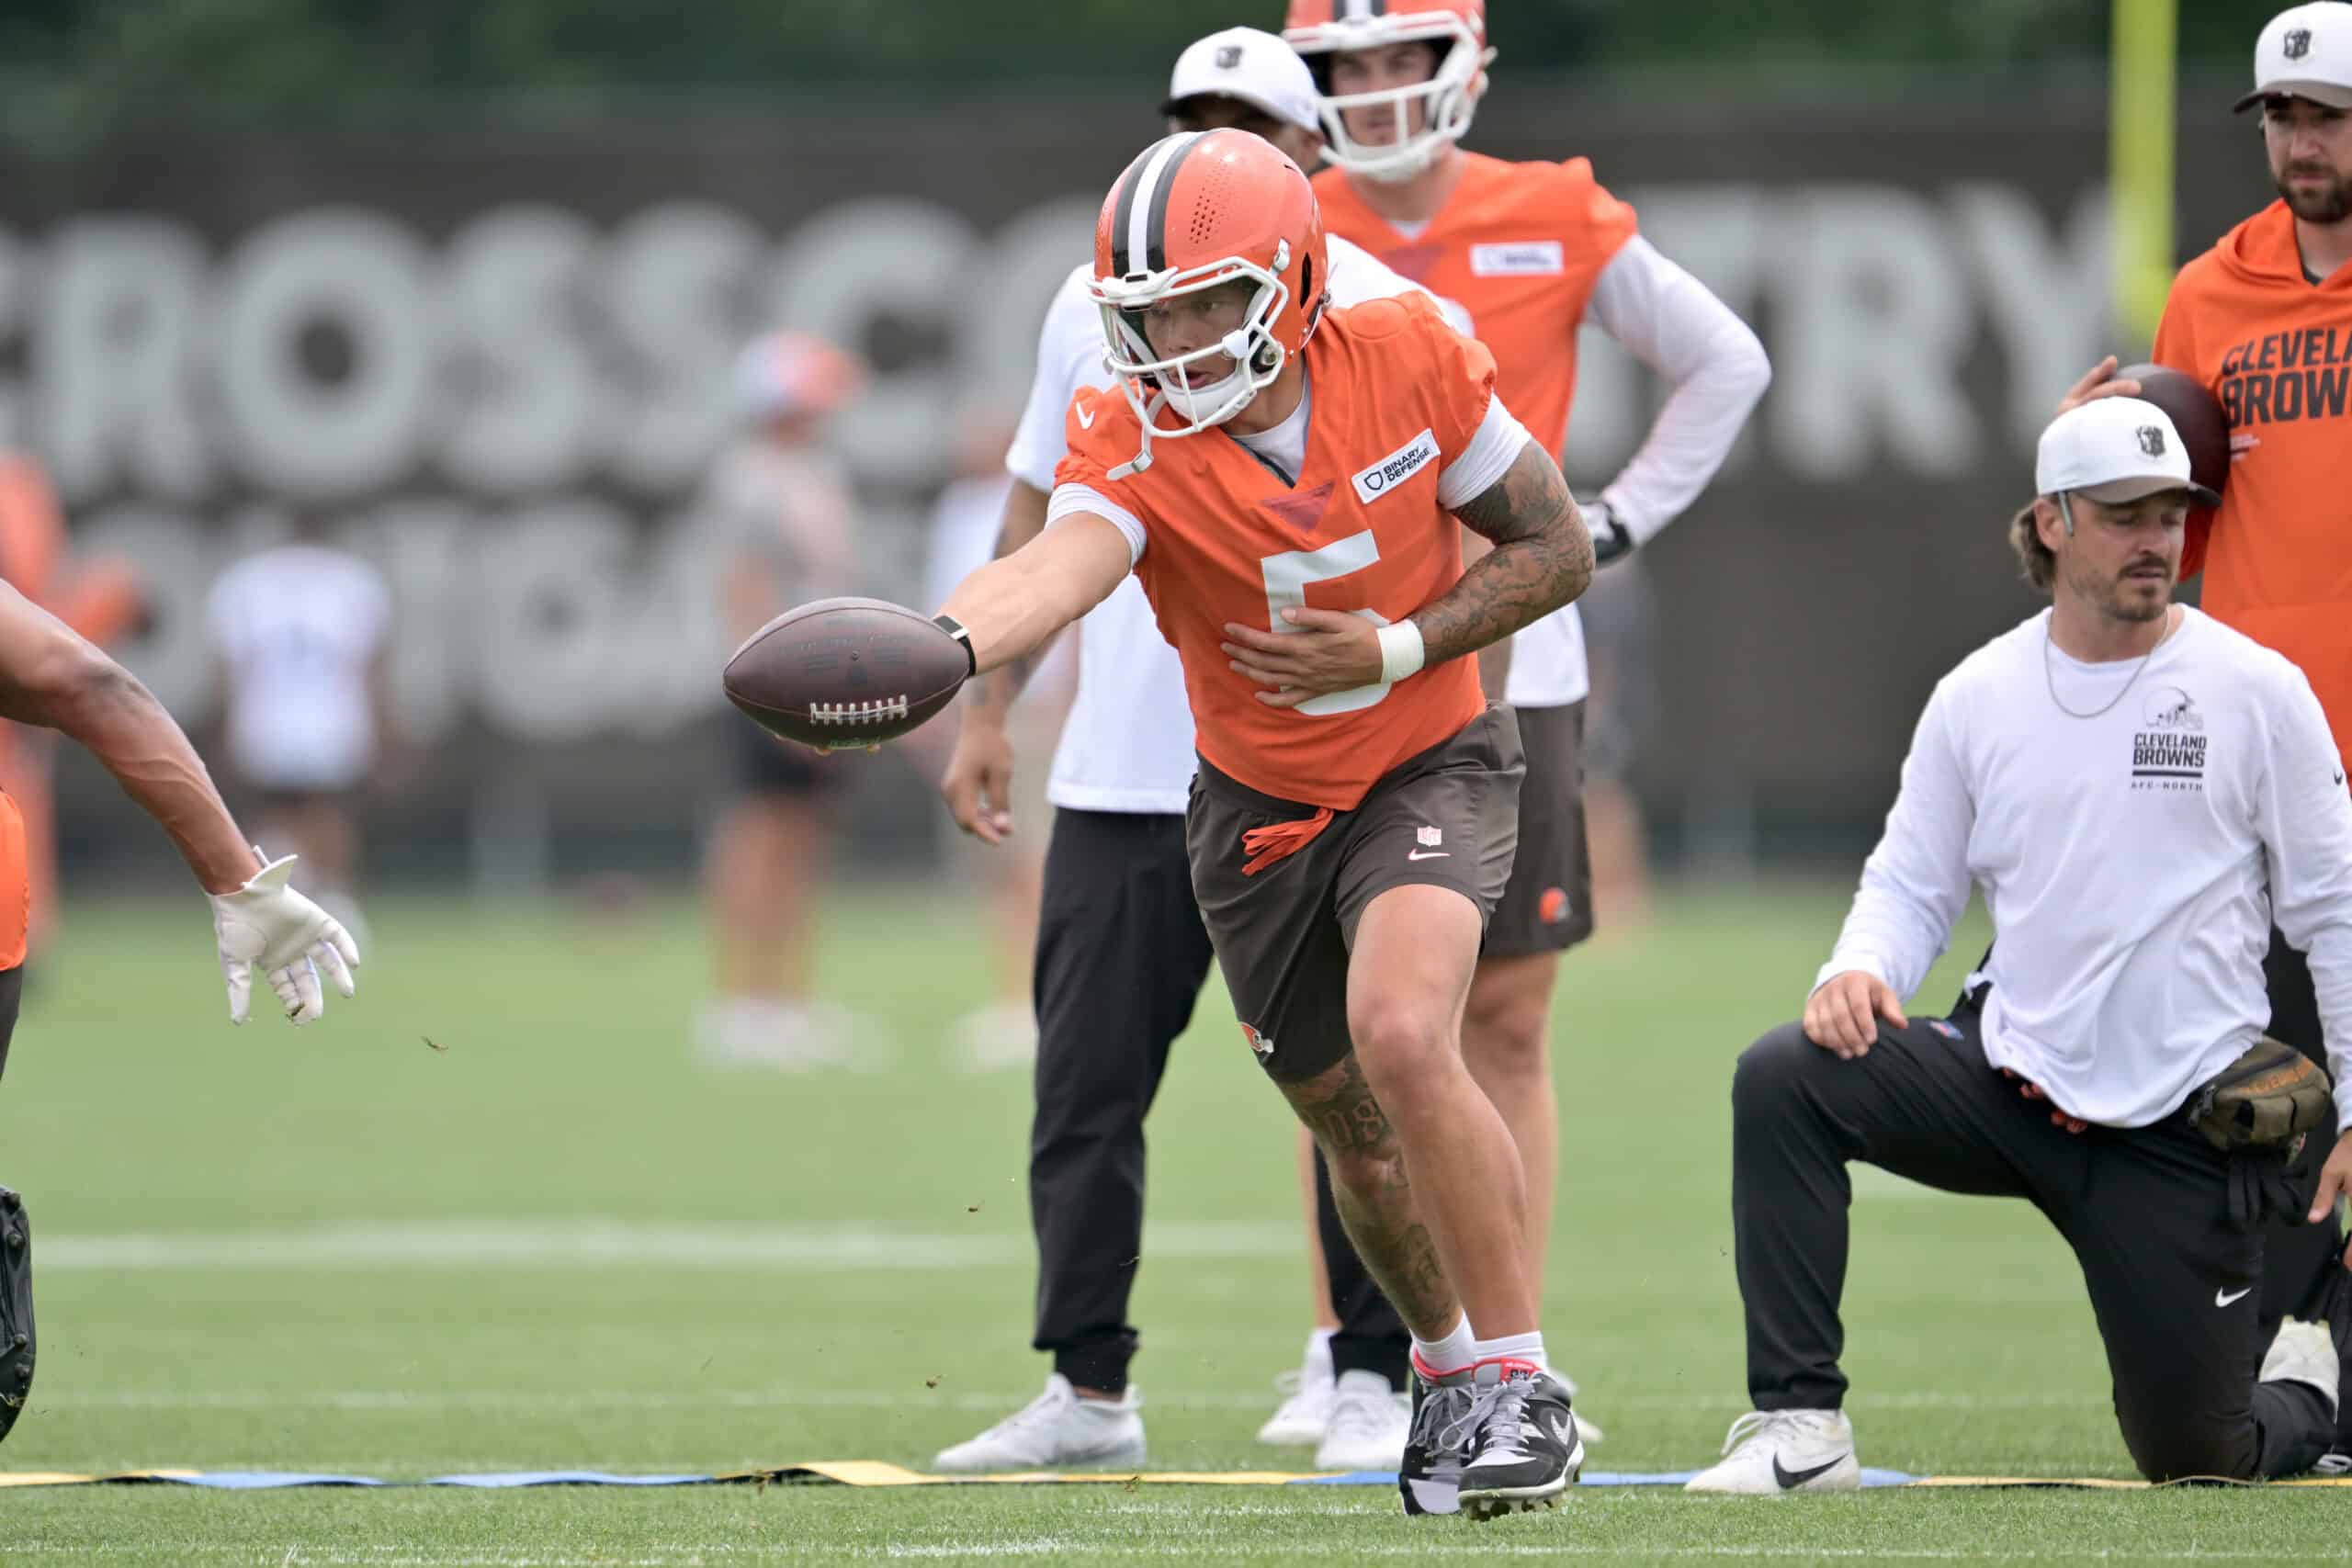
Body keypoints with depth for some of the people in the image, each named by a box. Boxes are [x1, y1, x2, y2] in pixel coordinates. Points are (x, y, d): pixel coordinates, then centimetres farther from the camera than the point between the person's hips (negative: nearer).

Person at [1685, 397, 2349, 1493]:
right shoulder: (1978, 696, 3)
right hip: (2009, 1076, 3)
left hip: (2182, 1129, -3)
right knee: (1783, 1080, -23)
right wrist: (1861, 969, -14)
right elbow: (1911, 880, 10)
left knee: (2195, 1459, -3)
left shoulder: (2257, 693, -4)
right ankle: (1799, 1429, -21)